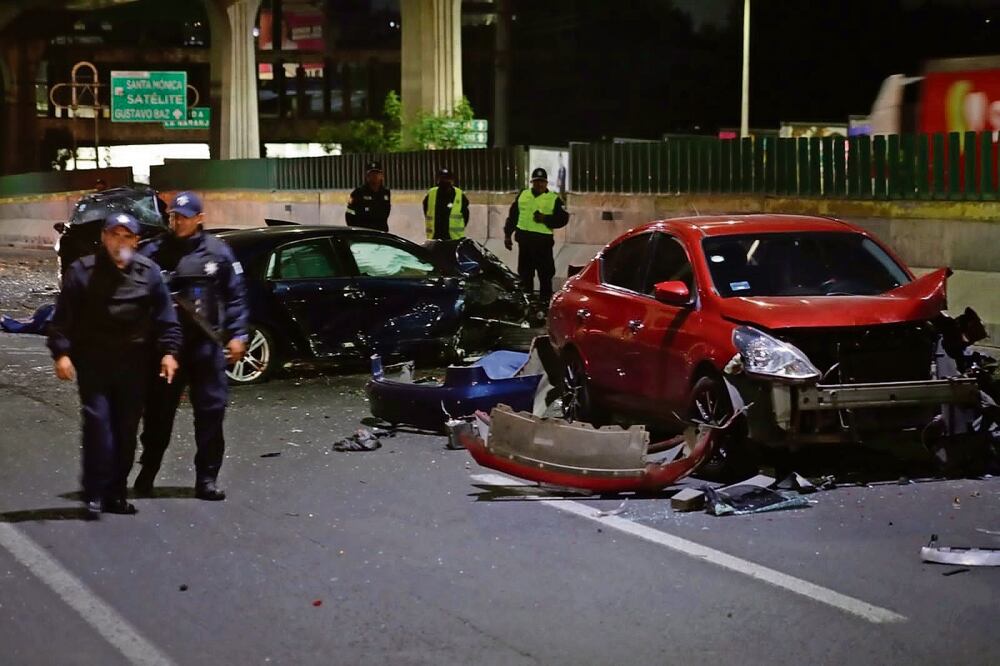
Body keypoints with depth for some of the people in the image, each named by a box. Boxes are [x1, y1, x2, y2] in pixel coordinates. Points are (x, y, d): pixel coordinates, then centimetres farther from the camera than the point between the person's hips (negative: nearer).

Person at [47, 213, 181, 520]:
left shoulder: (148, 272, 2)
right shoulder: (82, 271, -3)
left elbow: (165, 317, 5)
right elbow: (63, 318, -3)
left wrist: (168, 351, -4)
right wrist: (61, 352, -13)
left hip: (133, 365, 3)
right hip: (93, 363, -3)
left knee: (126, 430, 7)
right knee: (98, 423, -12)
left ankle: (116, 492, 17)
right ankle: (95, 493, -7)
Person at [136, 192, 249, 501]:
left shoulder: (218, 252, 4)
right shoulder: (155, 252, 2)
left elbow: (235, 296, 6)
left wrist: (236, 335, 0)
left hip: (206, 345, 0)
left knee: (211, 411, 0)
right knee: (158, 412, 6)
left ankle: (207, 478, 8)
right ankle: (147, 472, 20)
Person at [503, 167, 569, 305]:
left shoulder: (554, 199, 1)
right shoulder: (522, 196, 13)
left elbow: (563, 219, -6)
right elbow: (512, 216, 17)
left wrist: (545, 219, -18)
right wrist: (507, 234, 13)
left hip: (543, 241, -4)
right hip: (524, 240, 4)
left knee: (545, 274, -3)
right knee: (524, 274, 12)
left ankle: (545, 301, 2)